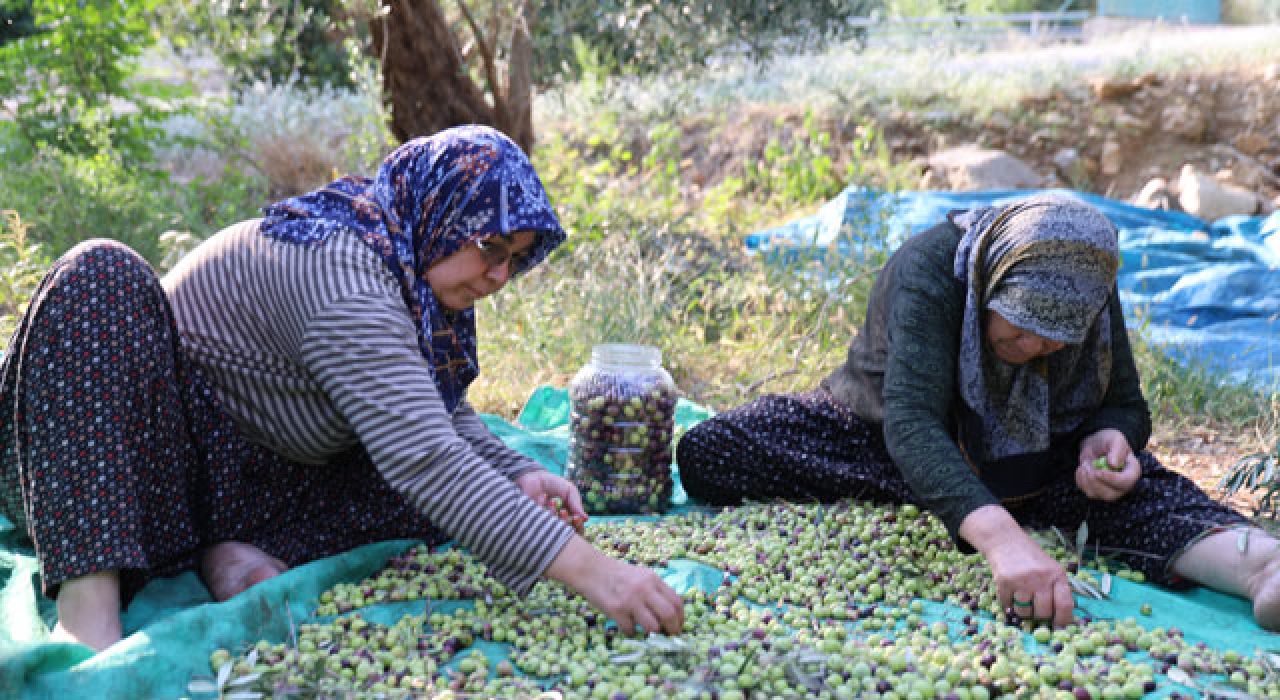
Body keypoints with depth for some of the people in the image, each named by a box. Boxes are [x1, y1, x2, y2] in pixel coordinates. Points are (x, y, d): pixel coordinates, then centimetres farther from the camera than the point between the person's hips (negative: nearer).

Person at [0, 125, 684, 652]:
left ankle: (255, 556, -15)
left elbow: (444, 414, 12)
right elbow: (423, 461, -36)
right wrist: (583, 568, -40)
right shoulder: (337, 267, -26)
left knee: (485, 481, -10)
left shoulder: (411, 268, 3)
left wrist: (518, 475, -9)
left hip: (252, 495, 8)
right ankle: (87, 608, -41)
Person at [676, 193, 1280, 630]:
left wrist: (1106, 438, -33)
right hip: (873, 433, -2)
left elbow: (1124, 404, -6)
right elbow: (911, 423, -46)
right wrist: (1000, 535, -61)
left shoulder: (1088, 287, -16)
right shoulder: (930, 269, -33)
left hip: (1017, 458, 2)